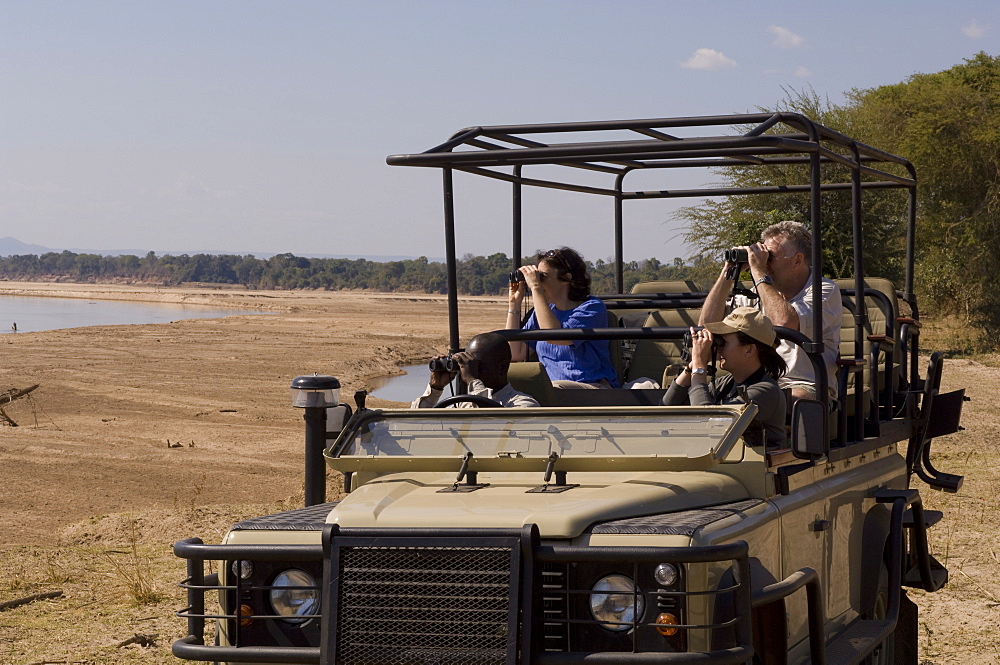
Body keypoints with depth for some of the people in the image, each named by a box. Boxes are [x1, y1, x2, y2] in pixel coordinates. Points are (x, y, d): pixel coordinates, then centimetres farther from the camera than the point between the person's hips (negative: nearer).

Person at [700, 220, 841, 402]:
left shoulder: (825, 290, -4)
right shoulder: (760, 293, 14)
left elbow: (786, 324, -24)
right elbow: (707, 324, 11)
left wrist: (759, 272, -15)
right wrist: (729, 272, 5)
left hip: (804, 388, -5)